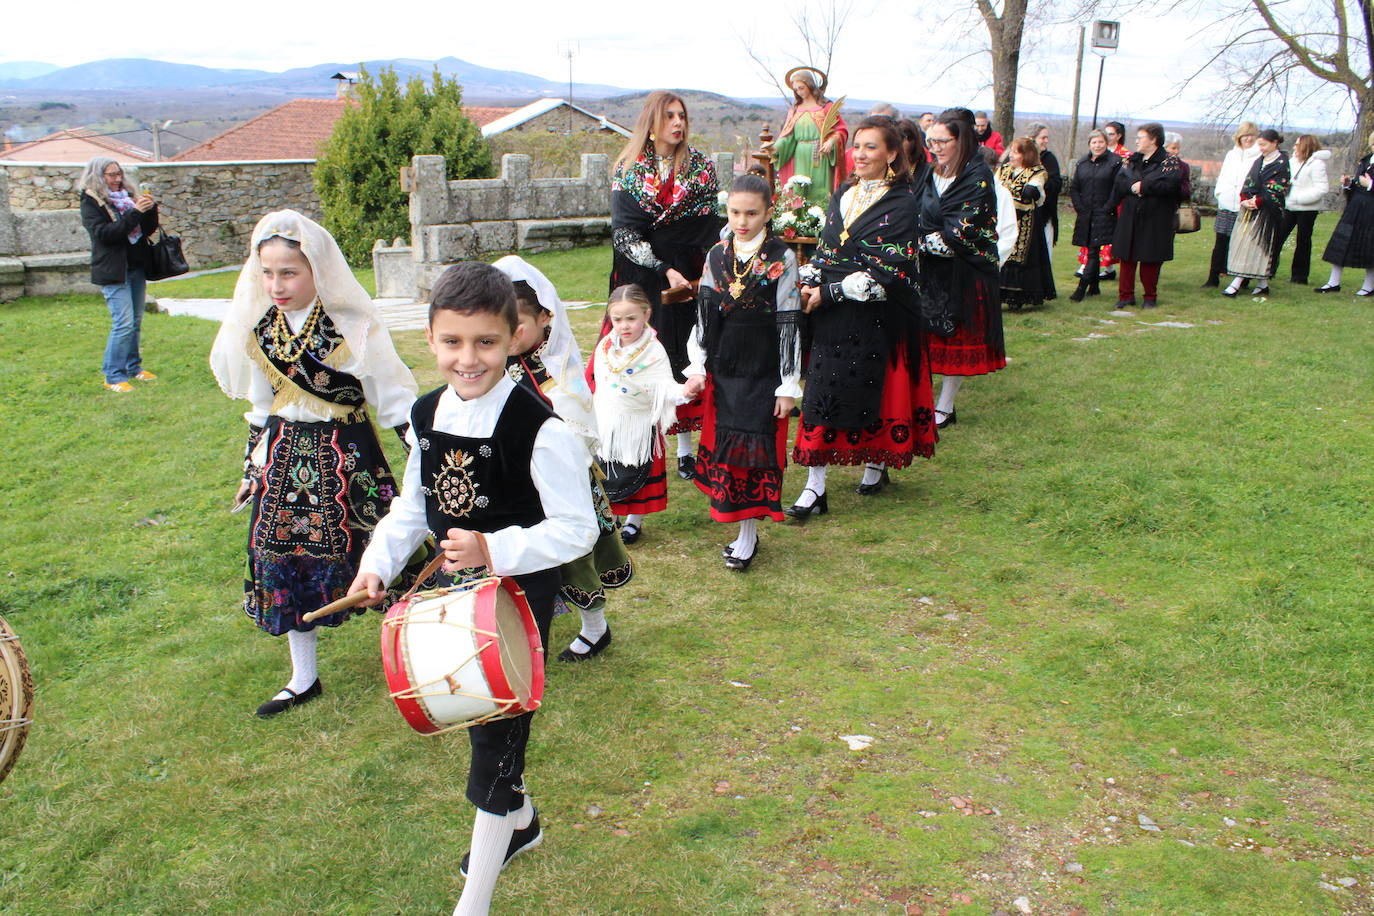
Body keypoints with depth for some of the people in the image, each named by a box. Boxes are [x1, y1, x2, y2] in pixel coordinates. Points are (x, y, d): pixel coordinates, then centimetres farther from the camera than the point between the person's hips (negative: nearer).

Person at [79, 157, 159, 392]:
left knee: (136, 322, 11)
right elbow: (103, 233, -18)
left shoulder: (128, 195, 12)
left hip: (136, 267, 6)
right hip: (113, 271, -6)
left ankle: (133, 366, 23)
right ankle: (113, 376, -5)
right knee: (123, 323, -11)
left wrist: (150, 209, -8)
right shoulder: (91, 202, -4)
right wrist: (134, 213, -23)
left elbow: (148, 230, 11)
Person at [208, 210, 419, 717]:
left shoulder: (353, 326, -13)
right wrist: (252, 468, 18)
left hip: (346, 456, -5)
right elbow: (260, 406, 14)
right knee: (285, 561, 9)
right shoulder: (258, 329, 3)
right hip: (286, 457, 5)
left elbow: (393, 395, -8)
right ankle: (303, 679, 26)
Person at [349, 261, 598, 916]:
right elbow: (412, 506, 10)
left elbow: (578, 529, -20)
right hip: (457, 591, 7)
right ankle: (520, 820, 51)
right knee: (476, 713, 24)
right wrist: (378, 564, -4)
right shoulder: (426, 417, -2)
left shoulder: (538, 428, -23)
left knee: (495, 738, 0)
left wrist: (494, 550, -31)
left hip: (521, 597, -7)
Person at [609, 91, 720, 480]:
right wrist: (664, 269, -17)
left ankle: (685, 448, 8)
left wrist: (685, 276, -14)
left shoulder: (701, 167, 6)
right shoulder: (627, 168, 3)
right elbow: (624, 232, -6)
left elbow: (708, 230, 1)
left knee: (682, 358, 1)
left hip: (686, 278, 1)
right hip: (639, 280, 0)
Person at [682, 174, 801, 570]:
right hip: (721, 371, 4)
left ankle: (748, 535, 11)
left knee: (757, 447, -1)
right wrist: (697, 368, 2)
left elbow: (789, 324, -7)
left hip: (764, 373, -4)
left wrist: (789, 385, -9)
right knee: (724, 444, 10)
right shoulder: (716, 257, 4)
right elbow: (704, 316, 8)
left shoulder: (782, 259, -7)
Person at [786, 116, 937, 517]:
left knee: (875, 390, 7)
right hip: (832, 318, 5)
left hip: (876, 318, -5)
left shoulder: (902, 203, -8)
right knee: (820, 394, 0)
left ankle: (876, 465, 32)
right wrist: (808, 285, -5)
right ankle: (814, 489, 3)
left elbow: (887, 273, -16)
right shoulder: (842, 196, 12)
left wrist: (829, 293, -16)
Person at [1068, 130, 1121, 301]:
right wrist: (1079, 207, 1)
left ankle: (1082, 288, -13)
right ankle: (1094, 287, 20)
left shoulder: (1115, 162, -3)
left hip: (1104, 215, -5)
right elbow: (1073, 188, 12)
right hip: (1085, 215, 5)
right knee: (1091, 250, 11)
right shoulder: (1082, 163, 11)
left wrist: (1107, 208, -12)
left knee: (1093, 251, -10)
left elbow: (1118, 189, -7)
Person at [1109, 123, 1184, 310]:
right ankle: (1126, 295, 9)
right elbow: (1119, 182, 1)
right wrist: (1132, 186, -18)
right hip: (1130, 218, 4)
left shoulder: (1169, 162, -2)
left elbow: (1170, 185, -17)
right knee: (1126, 257, 2)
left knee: (1150, 260, 2)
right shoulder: (1132, 160, 13)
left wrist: (1143, 187, -17)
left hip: (1154, 221, -4)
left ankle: (1150, 297, 14)